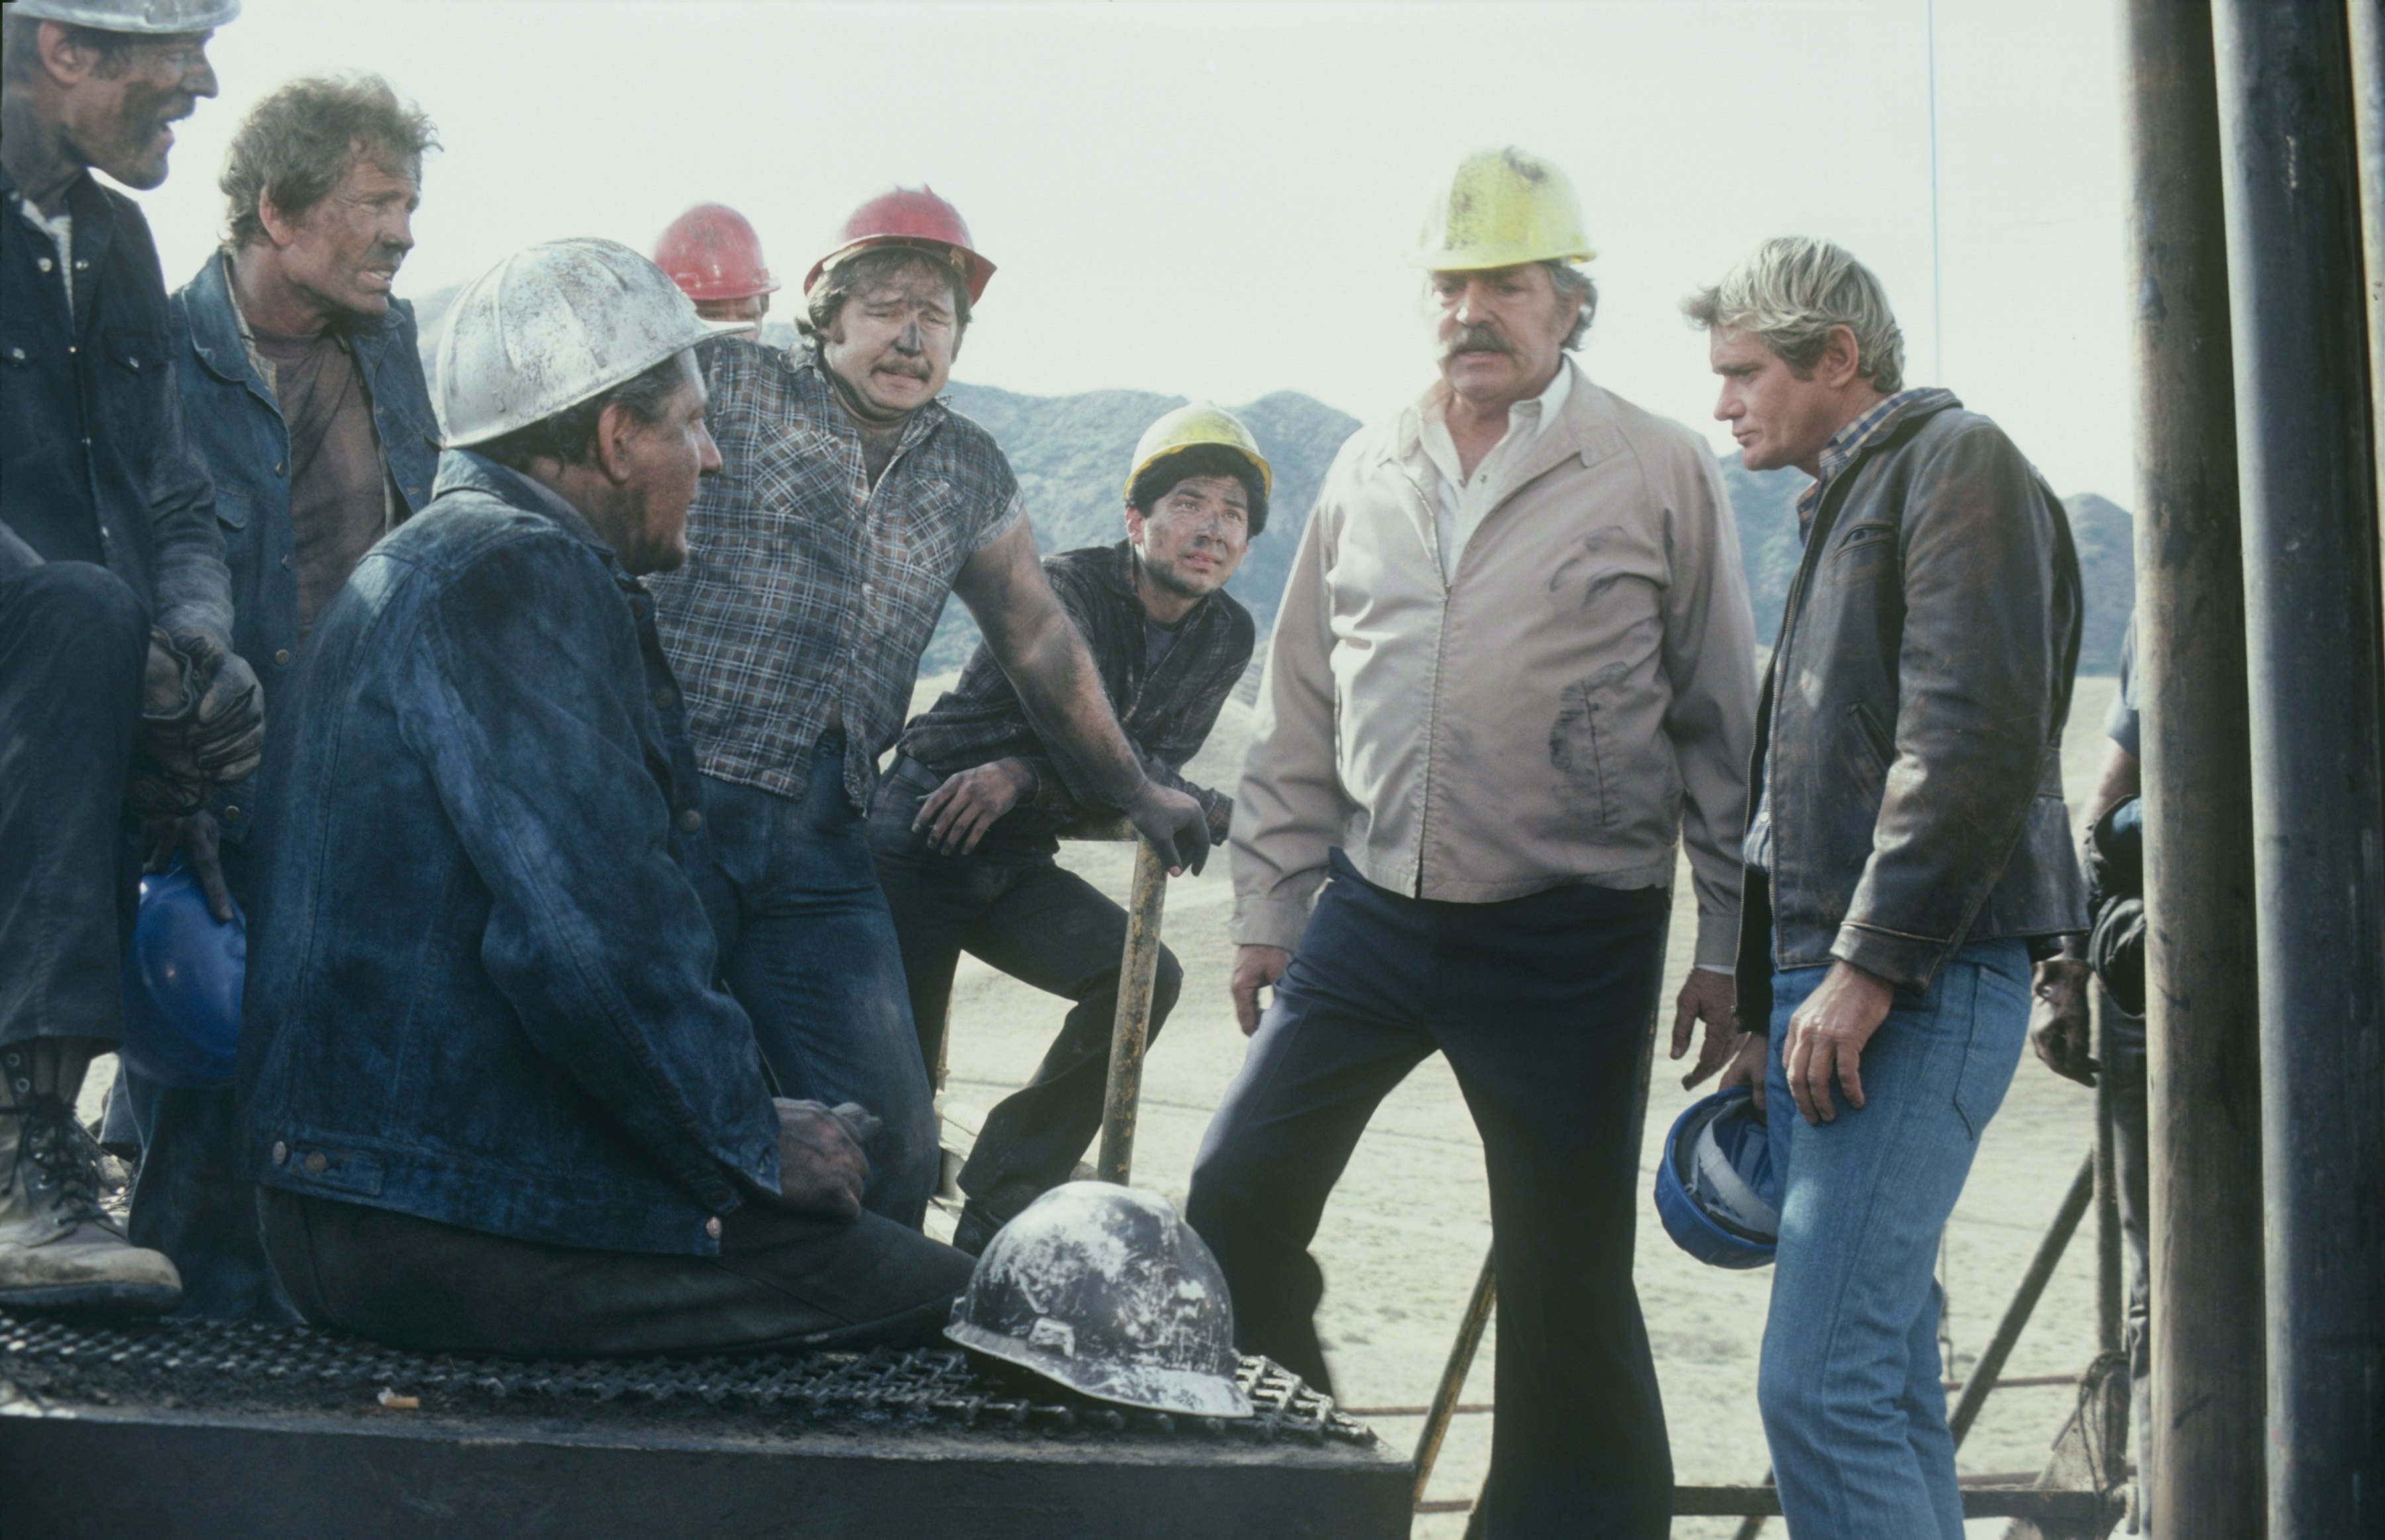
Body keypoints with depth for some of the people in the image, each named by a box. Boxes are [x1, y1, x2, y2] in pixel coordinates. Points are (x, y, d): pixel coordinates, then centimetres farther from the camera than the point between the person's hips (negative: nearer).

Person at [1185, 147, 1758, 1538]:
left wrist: (1733, 948, -2)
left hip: (1569, 941, -4)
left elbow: (1723, 727, -1)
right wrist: (1269, 910, 13)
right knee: (1235, 1204, 5)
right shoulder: (1370, 471, 9)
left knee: (1567, 1278, 4)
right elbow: (1301, 714, 15)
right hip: (1371, 911, 4)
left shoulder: (1661, 473, -3)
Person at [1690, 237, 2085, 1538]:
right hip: (1832, 988, 10)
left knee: (1820, 1383, -17)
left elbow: (1975, 740, -17)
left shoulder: (1958, 464, -4)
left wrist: (1868, 967, -21)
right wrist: (1766, 1014, 22)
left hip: (1919, 987, -10)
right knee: (1882, 1380, 9)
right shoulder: (1841, 508, 25)